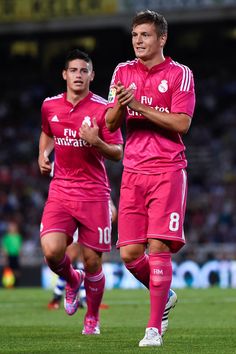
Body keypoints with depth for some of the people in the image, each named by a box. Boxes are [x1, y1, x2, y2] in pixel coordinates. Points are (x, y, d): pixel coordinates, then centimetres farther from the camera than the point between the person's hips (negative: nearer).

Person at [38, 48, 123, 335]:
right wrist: (43, 155, 10)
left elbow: (118, 153, -4)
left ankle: (92, 317, 24)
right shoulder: (50, 106, 6)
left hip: (93, 193, -2)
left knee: (92, 260, -1)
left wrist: (97, 142, -22)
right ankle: (71, 280, 17)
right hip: (60, 190, 2)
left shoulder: (102, 108, -5)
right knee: (52, 251, -18)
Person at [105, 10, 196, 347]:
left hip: (167, 170, -4)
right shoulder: (123, 72, 13)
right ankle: (165, 297, 25)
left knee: (159, 246, -12)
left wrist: (140, 106, -16)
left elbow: (181, 123, -10)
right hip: (133, 172, 4)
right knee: (130, 253, -2)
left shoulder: (180, 74, -1)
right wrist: (121, 105, -12)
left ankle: (154, 327, -5)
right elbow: (111, 123, 10)